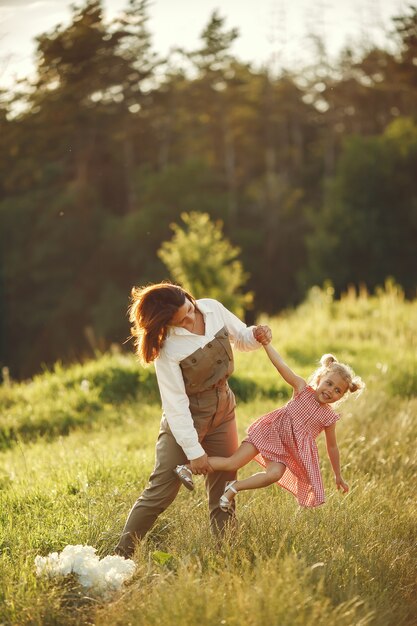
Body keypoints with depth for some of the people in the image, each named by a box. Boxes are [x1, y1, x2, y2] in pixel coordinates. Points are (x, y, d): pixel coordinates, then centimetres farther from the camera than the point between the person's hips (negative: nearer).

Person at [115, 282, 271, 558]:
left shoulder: (212, 308, -9)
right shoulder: (167, 349, -24)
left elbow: (241, 337, 9)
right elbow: (176, 404, -21)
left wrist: (256, 336, -14)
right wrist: (193, 451, -20)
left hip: (223, 408, 6)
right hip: (187, 416, -6)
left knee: (224, 488, 10)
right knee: (161, 492, -7)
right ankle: (122, 554, 2)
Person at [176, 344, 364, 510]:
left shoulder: (329, 417, 1)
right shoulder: (302, 389, -4)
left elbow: (332, 446, 12)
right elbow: (281, 365, -13)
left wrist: (338, 476, 19)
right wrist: (265, 342, -24)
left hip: (288, 450, 2)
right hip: (271, 431, -2)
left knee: (274, 475, -27)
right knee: (233, 463, -13)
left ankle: (234, 487, -12)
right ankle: (188, 467, -5)